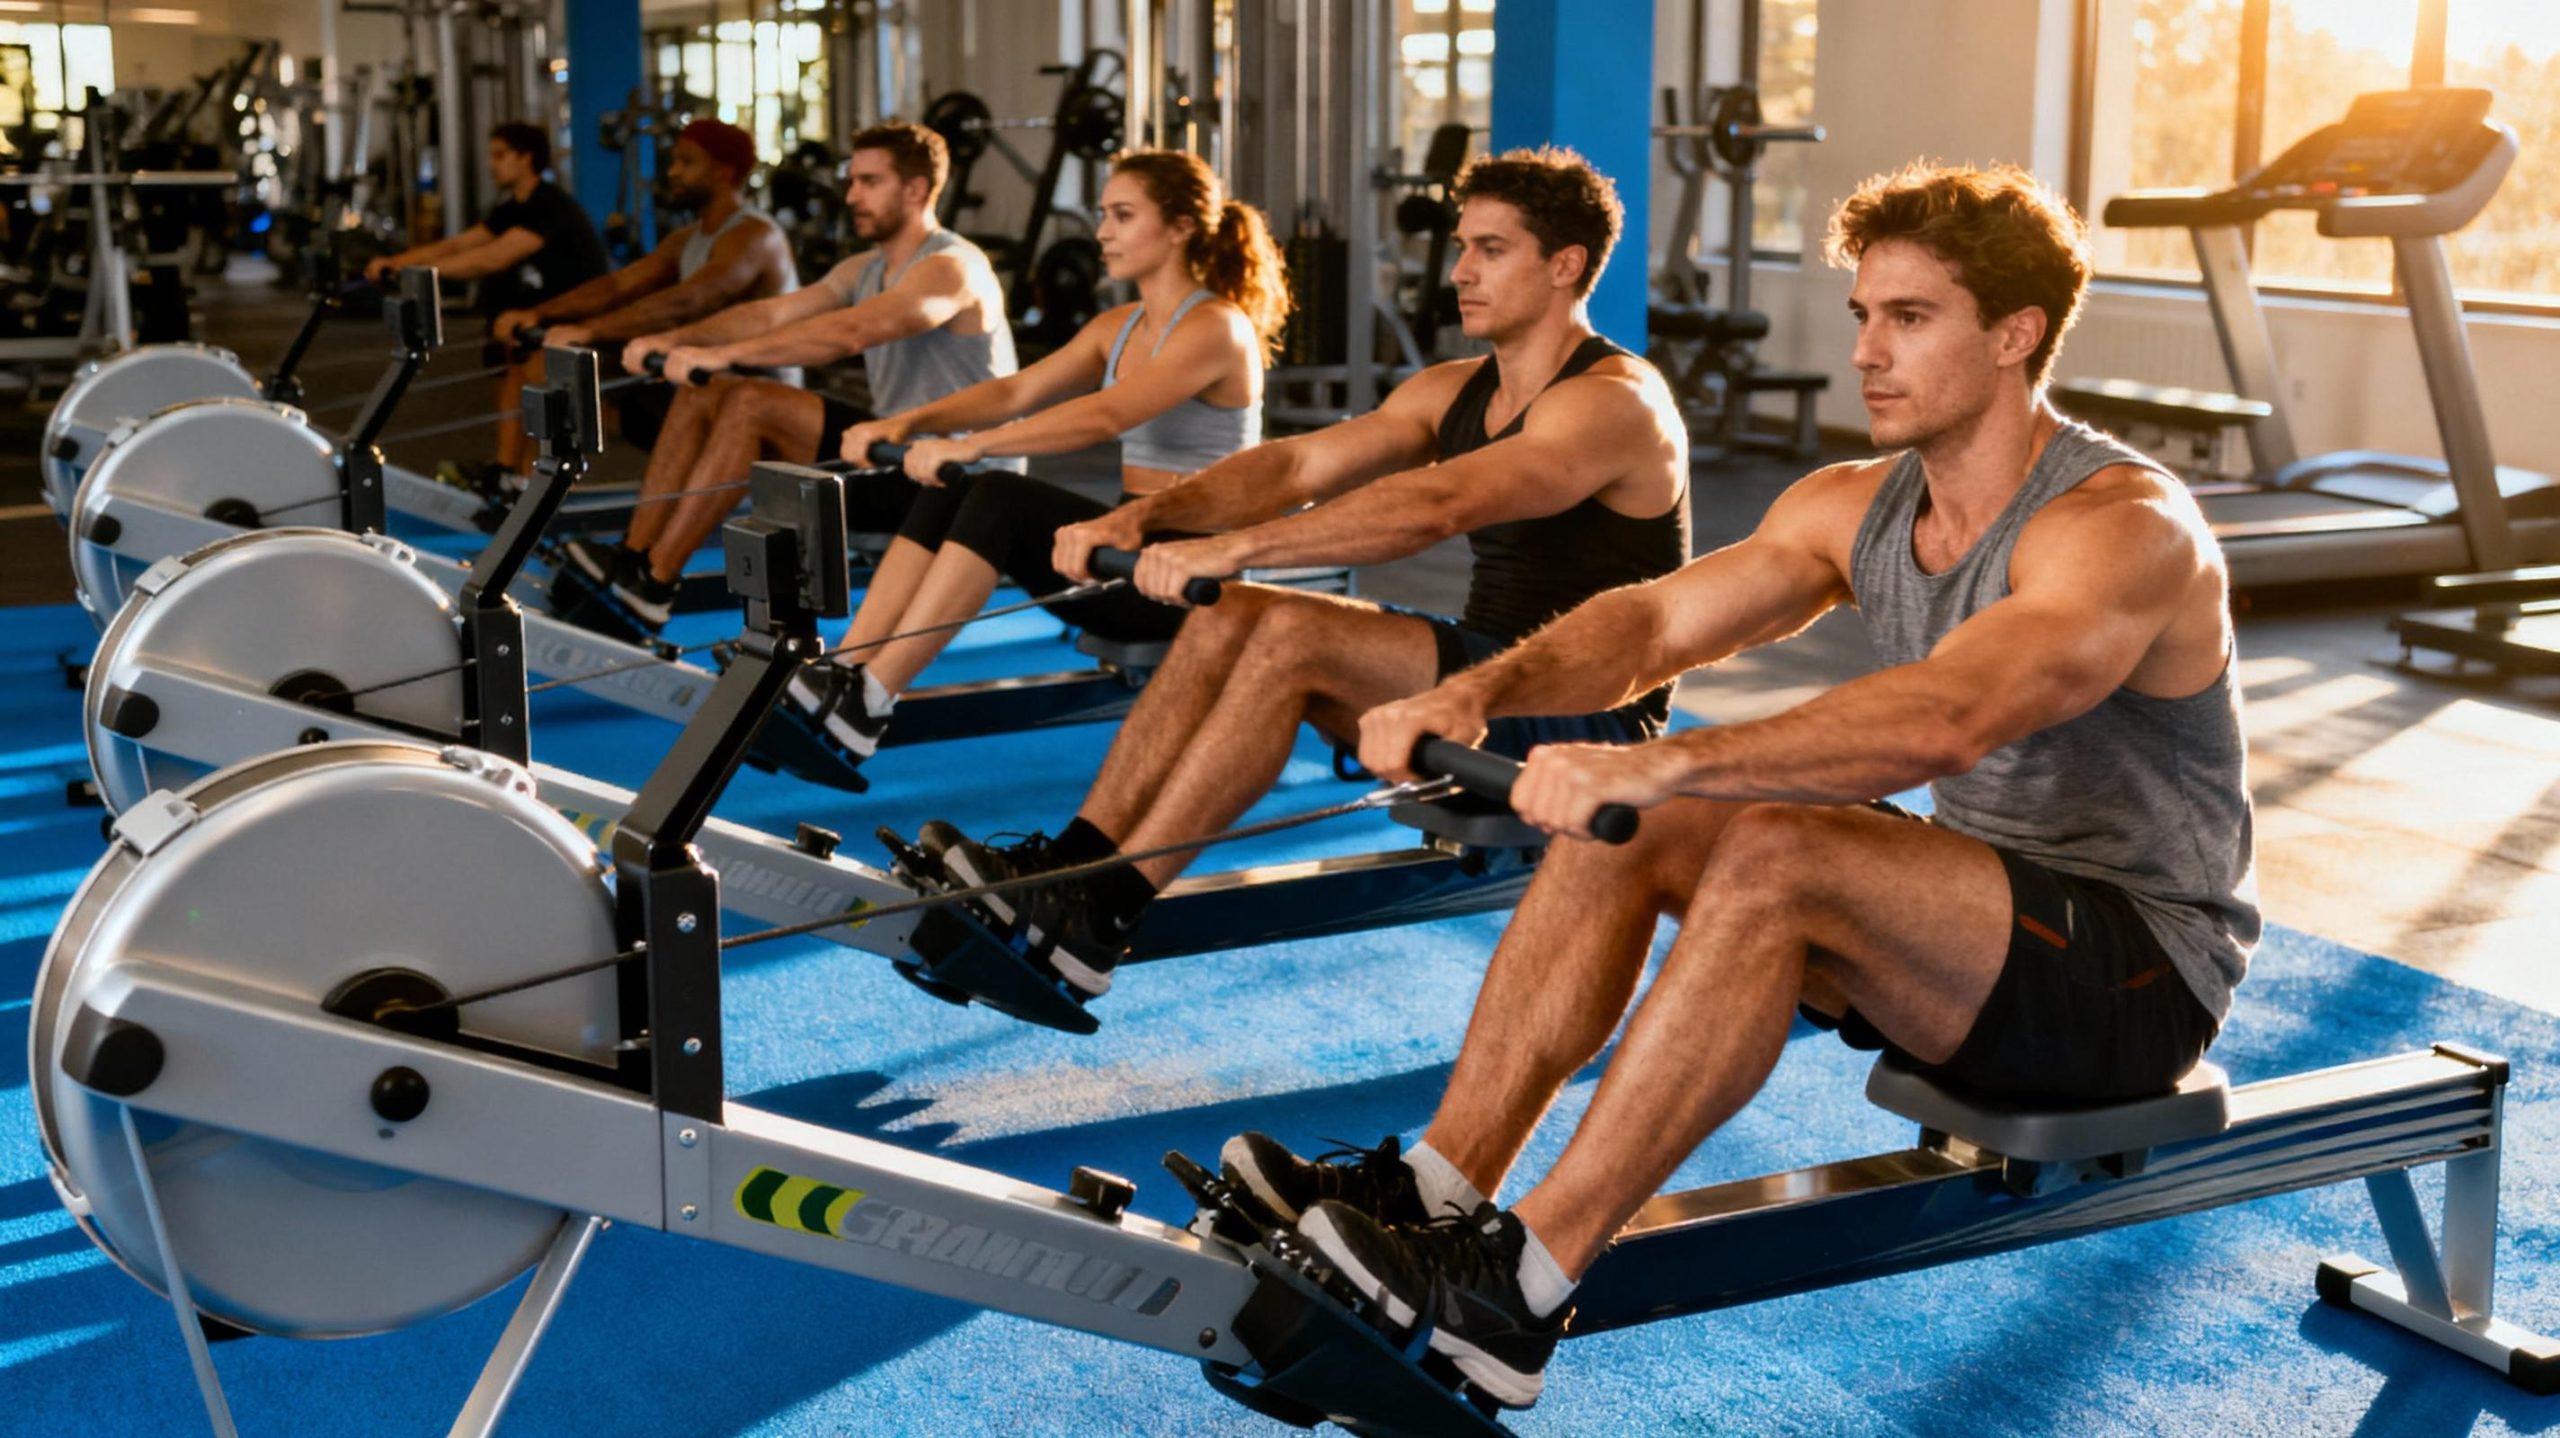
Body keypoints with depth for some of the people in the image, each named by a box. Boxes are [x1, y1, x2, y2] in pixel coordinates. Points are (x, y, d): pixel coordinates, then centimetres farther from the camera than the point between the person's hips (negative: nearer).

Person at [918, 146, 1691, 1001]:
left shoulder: (1614, 402, -16)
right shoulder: (1453, 392, 11)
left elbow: (1434, 506, -32)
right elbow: (1298, 465, -1)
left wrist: (1237, 546, -38)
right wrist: (1147, 514, -18)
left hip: (1590, 718, -8)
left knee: (1297, 633, -26)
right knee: (1229, 620, -8)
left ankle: (1101, 920, -25)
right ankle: (1066, 869, -13)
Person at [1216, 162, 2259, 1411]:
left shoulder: (2123, 525, -22)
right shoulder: (1857, 506, 3)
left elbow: (1944, 719, -41)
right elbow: (1658, 619, -8)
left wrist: (1665, 765, -50)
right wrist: (1477, 690, -27)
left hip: (2143, 969, -8)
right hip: (1978, 920, 8)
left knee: (1775, 856, -33)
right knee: (1619, 826, -10)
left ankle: (1517, 1289, -32)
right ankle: (1434, 1195, -15)